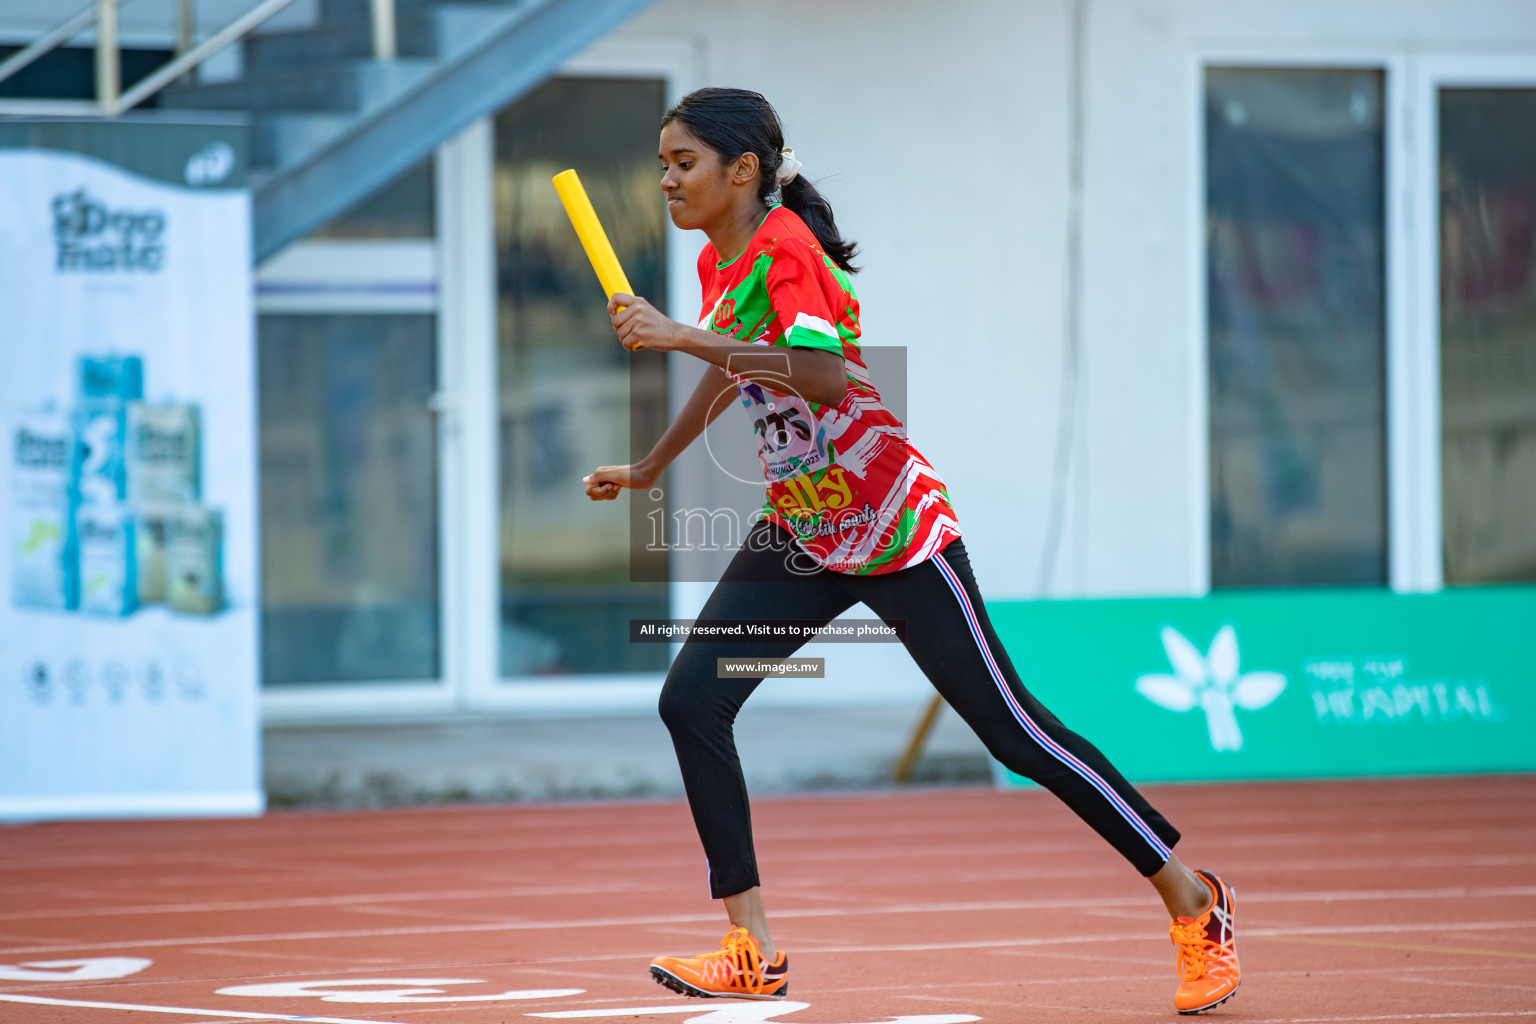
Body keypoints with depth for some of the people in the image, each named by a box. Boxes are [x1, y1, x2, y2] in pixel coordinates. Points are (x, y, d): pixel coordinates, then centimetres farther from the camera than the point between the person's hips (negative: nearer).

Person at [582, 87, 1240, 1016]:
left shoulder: (785, 248, -18)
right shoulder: (719, 261, 8)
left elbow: (826, 377, -36)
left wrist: (682, 338, -36)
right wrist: (649, 469, 36)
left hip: (896, 529, -9)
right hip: (801, 538, 9)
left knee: (1015, 731, -6)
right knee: (692, 702, -6)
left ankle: (1195, 904, 6)